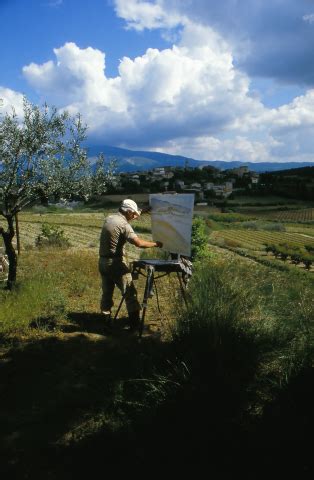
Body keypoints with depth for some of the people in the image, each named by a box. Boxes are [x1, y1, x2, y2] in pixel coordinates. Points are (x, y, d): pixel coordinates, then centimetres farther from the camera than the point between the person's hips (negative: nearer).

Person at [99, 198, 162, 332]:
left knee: (107, 293, 15)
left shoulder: (109, 218, 9)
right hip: (116, 263, -8)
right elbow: (138, 243, -23)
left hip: (103, 262, 8)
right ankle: (134, 324, 4)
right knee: (130, 293, 1)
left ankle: (107, 321, 21)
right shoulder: (123, 225, -16)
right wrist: (155, 244, -10)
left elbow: (127, 218, 27)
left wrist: (142, 212, 31)